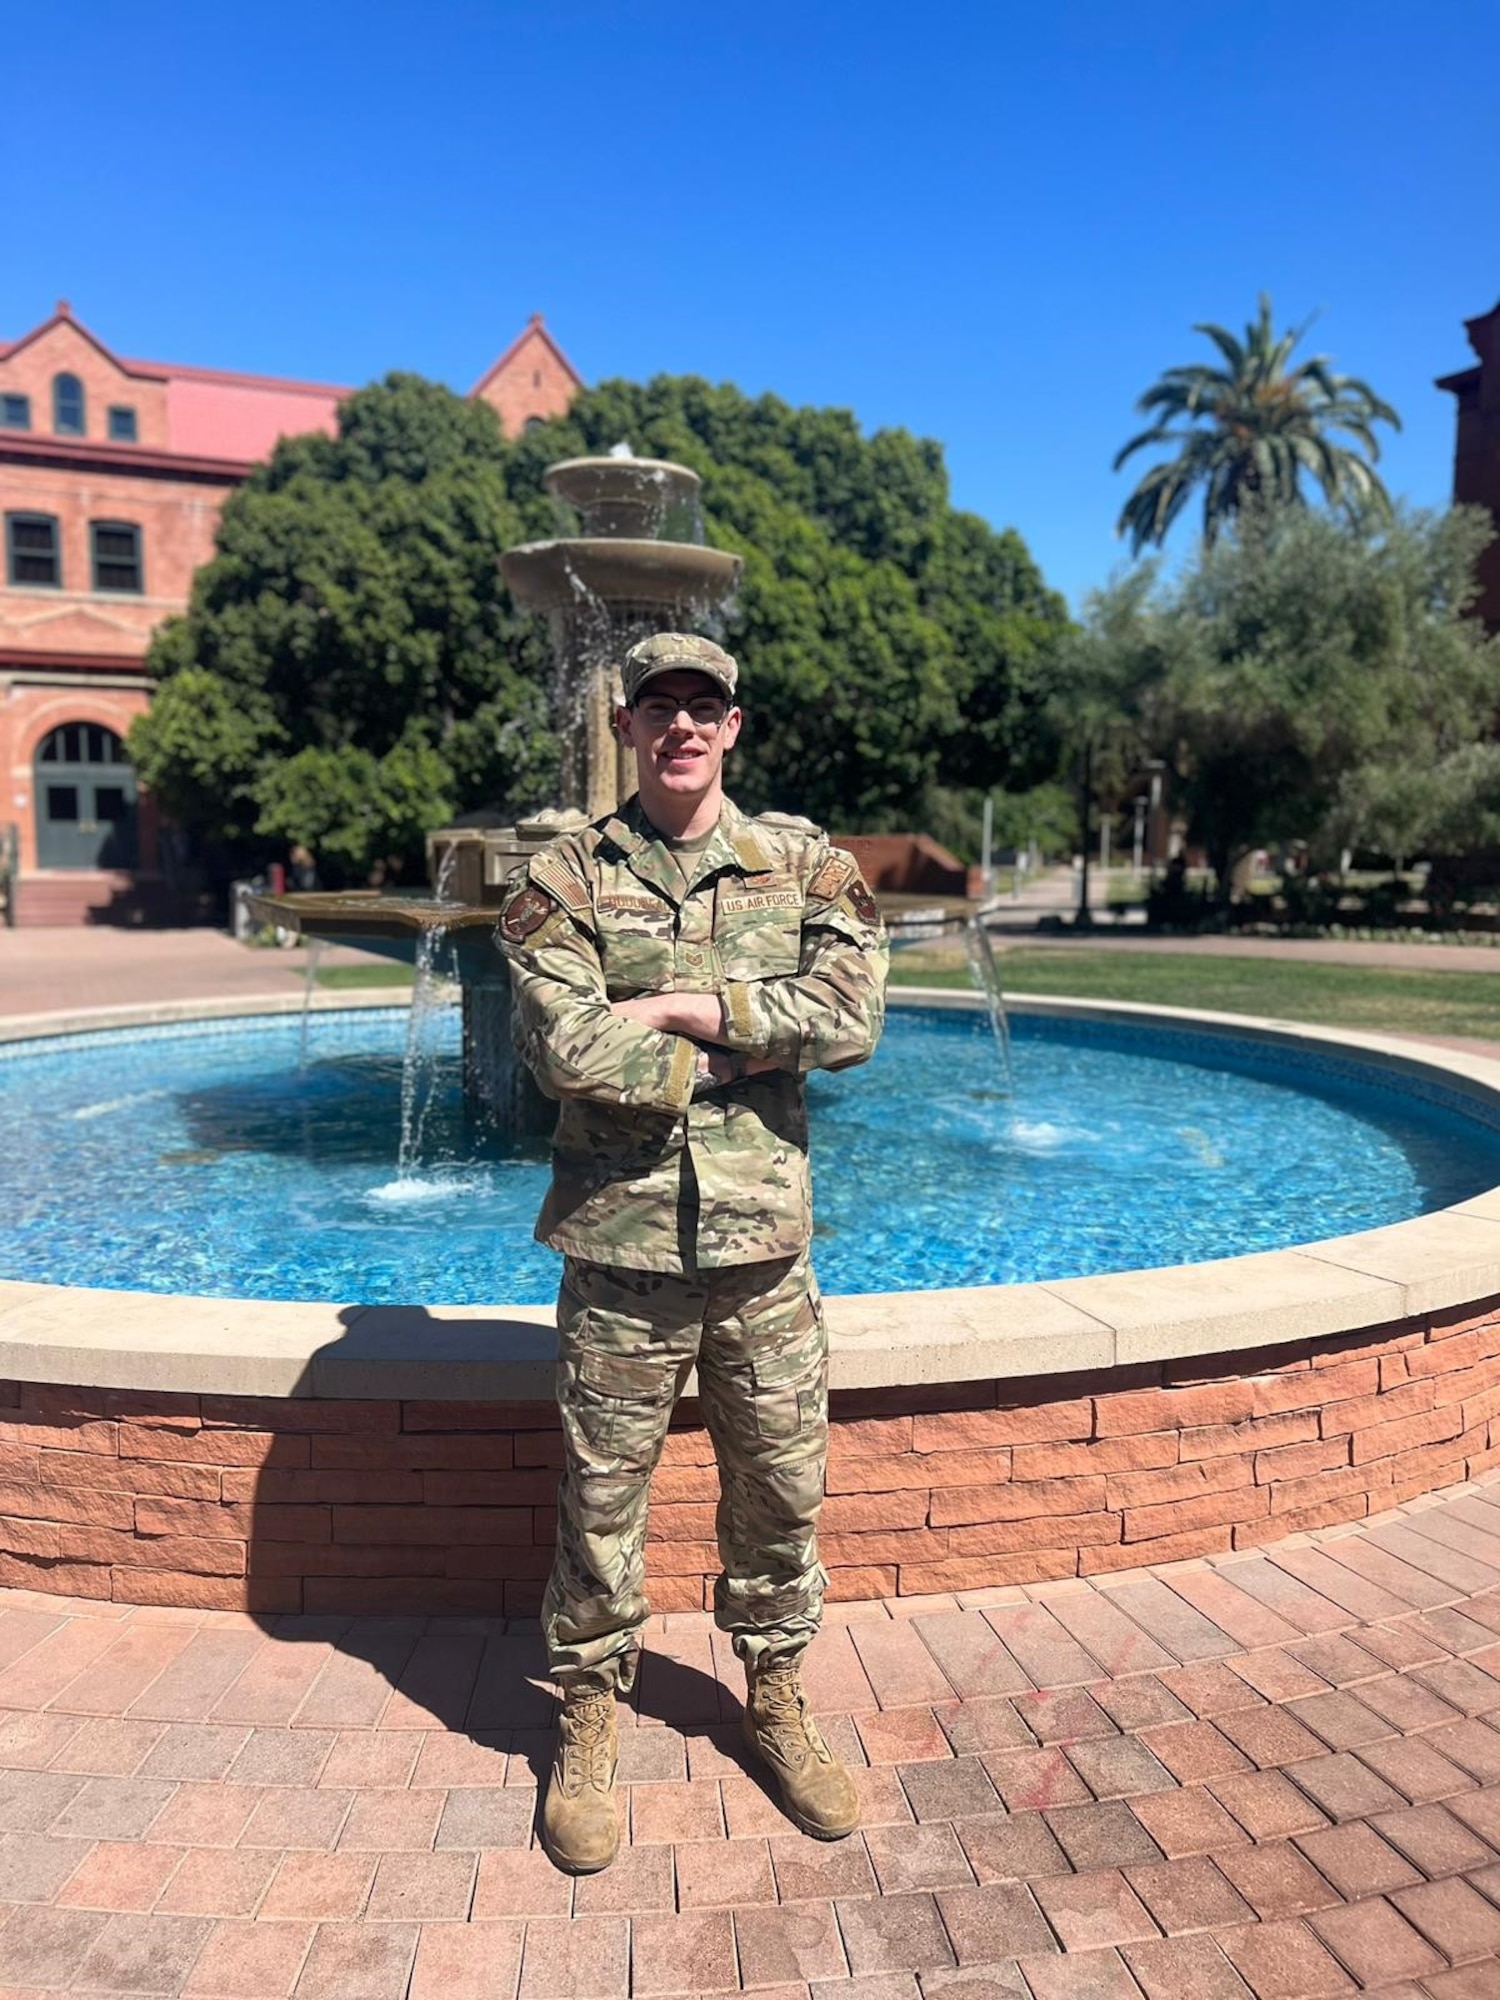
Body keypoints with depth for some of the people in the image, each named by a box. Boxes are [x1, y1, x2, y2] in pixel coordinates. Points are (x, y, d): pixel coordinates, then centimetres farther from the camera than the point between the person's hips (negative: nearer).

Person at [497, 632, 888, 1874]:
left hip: (764, 1246, 2)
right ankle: (589, 1723, 36)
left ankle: (777, 1701, 40)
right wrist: (745, 1047, -12)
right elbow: (568, 1050, -17)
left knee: (781, 1492, 16)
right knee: (602, 1501, 13)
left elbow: (852, 1018, -13)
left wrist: (679, 1007, -16)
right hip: (621, 1248, -1)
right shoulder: (565, 880, -3)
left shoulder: (805, 864, 2)